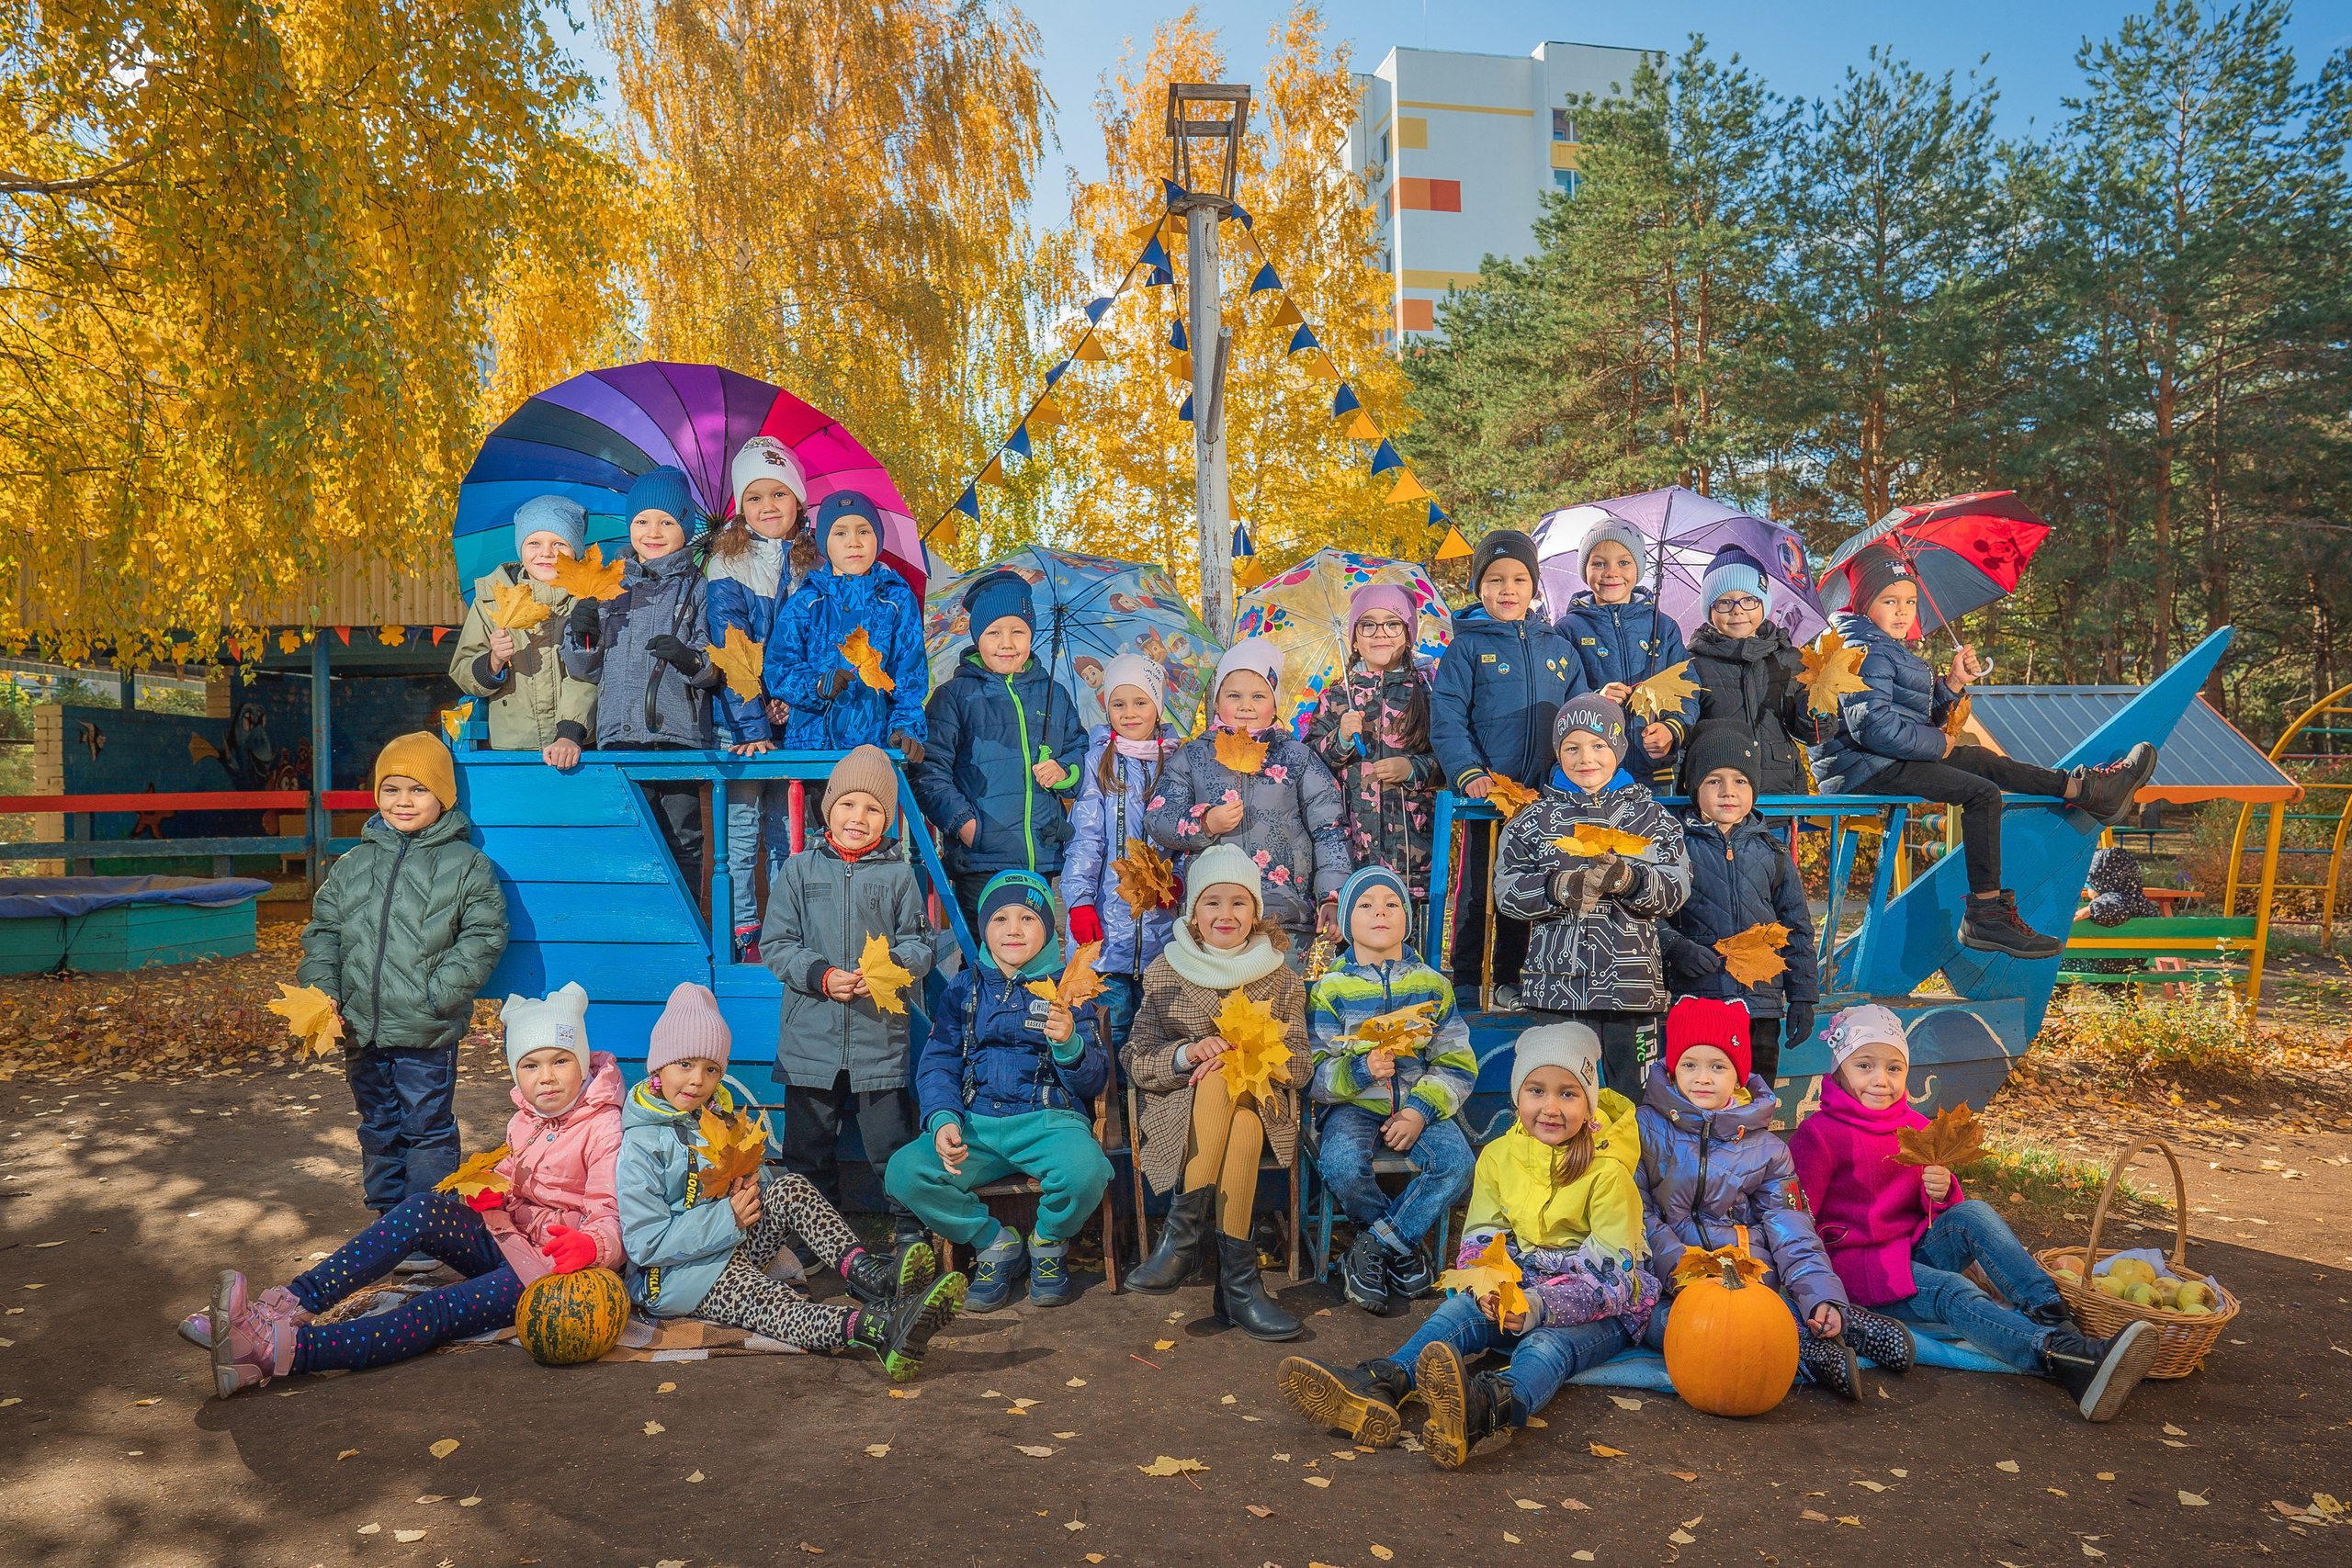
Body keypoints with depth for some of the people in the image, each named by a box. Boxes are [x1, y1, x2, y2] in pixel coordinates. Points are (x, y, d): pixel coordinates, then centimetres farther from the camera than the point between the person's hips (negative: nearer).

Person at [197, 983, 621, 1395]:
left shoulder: (604, 1129, -13)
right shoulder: (525, 1121, 11)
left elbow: (612, 1216, -18)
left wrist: (590, 1246, -42)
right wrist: (491, 1188, 0)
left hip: (555, 1261, -7)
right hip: (507, 1232, 7)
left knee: (441, 1310, -30)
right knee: (423, 1210, -20)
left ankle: (285, 1350, -43)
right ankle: (292, 1304, -28)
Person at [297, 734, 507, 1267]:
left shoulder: (466, 865, -5)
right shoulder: (352, 866, 9)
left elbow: (484, 937, -8)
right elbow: (323, 931, 13)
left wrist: (438, 994, -15)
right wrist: (322, 990, -2)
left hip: (426, 1032, -5)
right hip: (361, 1028, 5)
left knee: (427, 1128, 2)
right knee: (378, 1128, 17)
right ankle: (389, 1218, 31)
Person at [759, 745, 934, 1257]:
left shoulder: (898, 874, 4)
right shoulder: (800, 869, 5)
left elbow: (919, 945, 4)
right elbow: (775, 944, 2)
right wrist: (821, 976, -13)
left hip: (881, 1040, -1)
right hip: (810, 1038, 1)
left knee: (892, 1146, 2)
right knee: (807, 1148, 12)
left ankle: (912, 1231, 19)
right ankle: (812, 1238, 29)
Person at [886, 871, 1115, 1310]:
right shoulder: (965, 989, 13)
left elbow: (1096, 1081, 2)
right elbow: (937, 1064, 8)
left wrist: (1069, 1045, -21)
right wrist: (943, 1120, -12)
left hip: (1049, 1120, -2)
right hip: (975, 1124, 2)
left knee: (1085, 1172, -34)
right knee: (904, 1172, -23)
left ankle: (1048, 1245, 4)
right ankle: (996, 1243, 3)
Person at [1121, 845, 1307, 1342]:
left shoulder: (1280, 978, 9)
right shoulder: (1165, 972, 6)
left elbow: (1298, 1066, 1)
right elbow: (1136, 1064, 0)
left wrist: (1247, 1053, -19)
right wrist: (1187, 1054, -21)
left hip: (1259, 1103, 0)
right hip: (1178, 1106, 0)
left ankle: (1185, 1232, -26)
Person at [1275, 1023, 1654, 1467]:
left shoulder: (1608, 1172, -12)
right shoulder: (1498, 1156, 4)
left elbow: (1612, 1274, -17)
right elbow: (1479, 1240, 3)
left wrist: (1540, 1307, -32)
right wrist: (1488, 1287, -21)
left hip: (1602, 1312, -4)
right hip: (1517, 1293, 5)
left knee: (1548, 1345, -36)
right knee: (1460, 1310, -25)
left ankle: (1485, 1409, -70)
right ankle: (1378, 1388, -51)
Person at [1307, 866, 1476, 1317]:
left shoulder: (1431, 984, 11)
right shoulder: (1330, 988, 4)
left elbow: (1458, 1065, 7)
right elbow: (1312, 1074, -3)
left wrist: (1420, 1110, -11)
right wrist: (1360, 1070, -24)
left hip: (1418, 1104, 2)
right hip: (1351, 1106, -2)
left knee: (1457, 1162, -27)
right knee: (1343, 1164, -34)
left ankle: (1374, 1246, -12)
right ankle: (1402, 1246, -6)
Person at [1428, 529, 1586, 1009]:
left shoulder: (1559, 649, 11)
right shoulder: (1467, 648, 0)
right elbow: (1446, 720, -6)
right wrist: (1468, 773, -19)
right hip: (1486, 791, -3)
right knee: (1477, 893, 2)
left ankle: (1510, 983, 25)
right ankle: (1465, 987, 13)